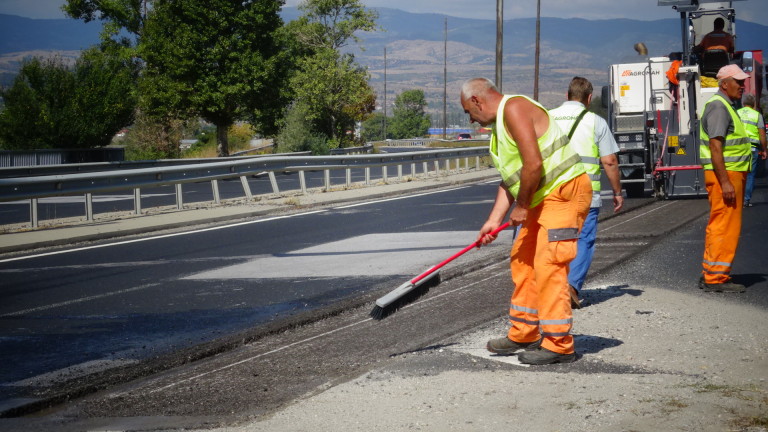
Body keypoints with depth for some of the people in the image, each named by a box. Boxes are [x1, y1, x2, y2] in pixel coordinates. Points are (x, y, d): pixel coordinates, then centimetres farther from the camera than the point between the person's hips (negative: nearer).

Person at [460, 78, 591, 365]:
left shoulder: (514, 108, -14)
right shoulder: (500, 125, 19)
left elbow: (533, 164, -23)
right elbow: (509, 179, 17)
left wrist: (522, 206, -12)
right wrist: (494, 220, 8)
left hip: (565, 192, -11)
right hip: (544, 199, 11)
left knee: (548, 267, -13)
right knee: (523, 263, 15)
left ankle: (559, 344, -10)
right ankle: (523, 335, 24)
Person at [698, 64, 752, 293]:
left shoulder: (726, 106, 19)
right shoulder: (718, 106, -14)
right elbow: (715, 146, -21)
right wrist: (725, 182, -26)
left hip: (730, 174, 11)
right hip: (724, 174, -11)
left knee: (718, 226, 14)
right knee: (725, 225, -10)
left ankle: (710, 274, 20)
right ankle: (716, 277, -8)